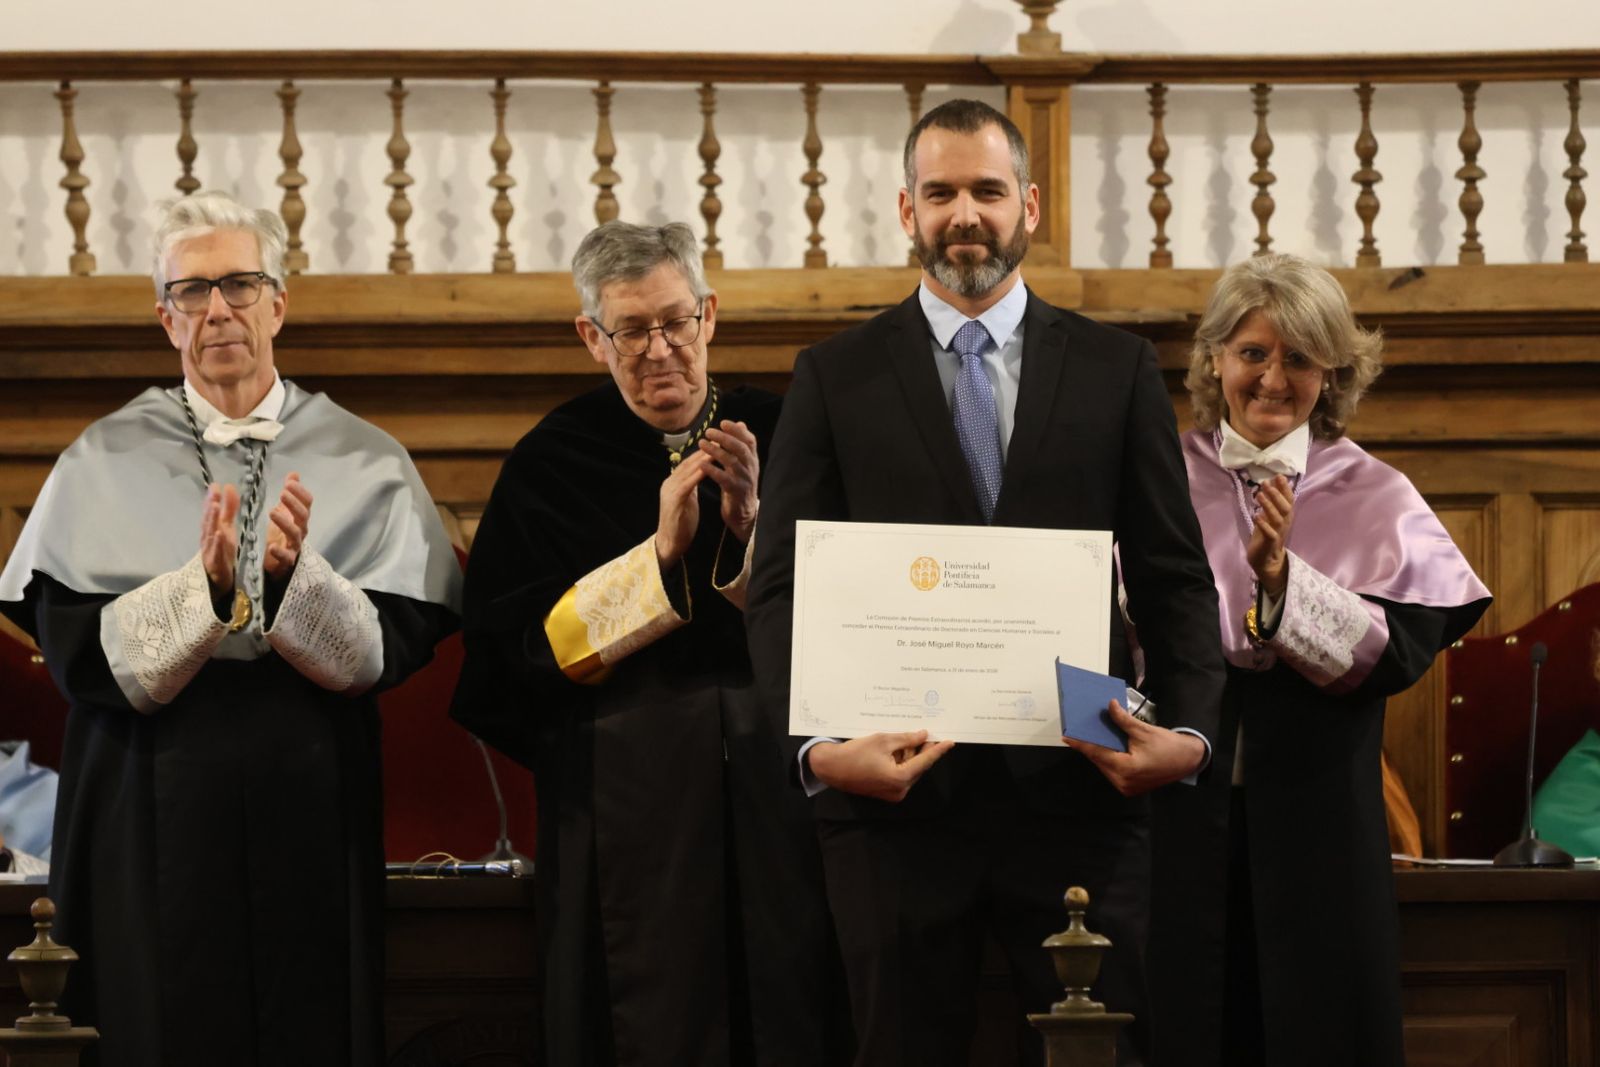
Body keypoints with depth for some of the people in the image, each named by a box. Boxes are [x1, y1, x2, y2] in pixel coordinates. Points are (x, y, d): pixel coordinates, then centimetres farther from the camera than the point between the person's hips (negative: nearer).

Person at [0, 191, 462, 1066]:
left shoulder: (360, 459, 5)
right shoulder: (105, 462, 3)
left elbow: (395, 646, -4)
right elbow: (73, 652, -7)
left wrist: (295, 577, -20)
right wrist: (202, 589, -21)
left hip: (309, 820, 1)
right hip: (150, 823, -1)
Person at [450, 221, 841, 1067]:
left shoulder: (776, 434, 8)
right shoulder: (555, 460, 4)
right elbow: (510, 644, -6)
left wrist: (755, 526, -14)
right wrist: (660, 552, -12)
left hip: (776, 776, 2)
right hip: (626, 797, -2)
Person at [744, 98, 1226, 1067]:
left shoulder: (1118, 370, 9)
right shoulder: (835, 378, 7)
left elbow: (1175, 580, 7)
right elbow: (782, 586, 1)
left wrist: (1191, 729, -10)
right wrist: (815, 745, -16)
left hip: (1076, 794, 0)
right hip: (897, 795, 0)